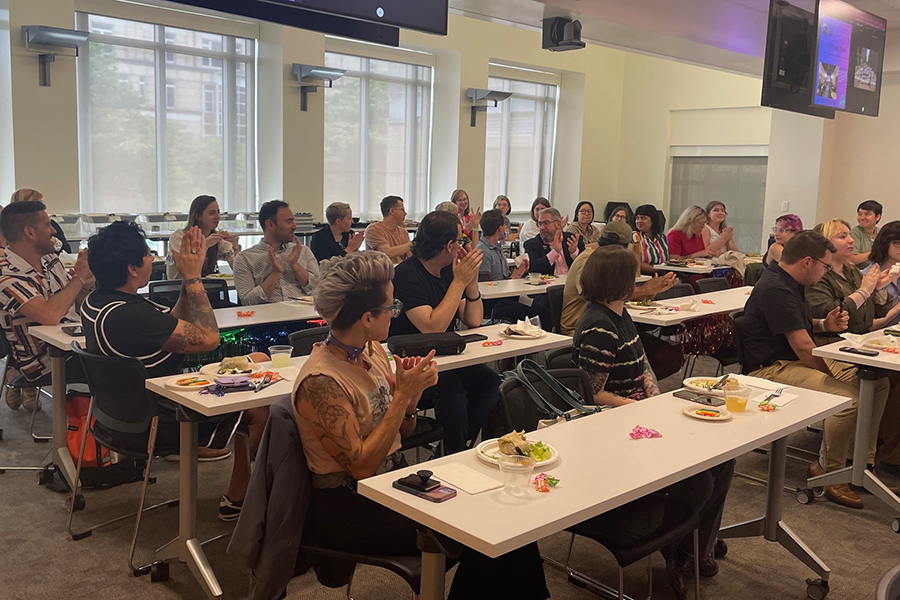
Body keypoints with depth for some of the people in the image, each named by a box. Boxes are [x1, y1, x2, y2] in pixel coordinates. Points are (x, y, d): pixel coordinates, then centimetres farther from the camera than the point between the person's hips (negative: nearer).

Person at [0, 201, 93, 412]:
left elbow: (75, 303, 15)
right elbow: (50, 315, -33)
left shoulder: (50, 258, 6)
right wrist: (79, 277, -19)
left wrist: (86, 283, -9)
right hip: (46, 361, -8)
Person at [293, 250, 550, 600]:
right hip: (350, 511, -7)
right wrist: (403, 394, -23)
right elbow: (361, 466, -22)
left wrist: (412, 392, -12)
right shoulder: (320, 381, -22)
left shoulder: (372, 351, 2)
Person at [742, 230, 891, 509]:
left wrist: (825, 324, 9)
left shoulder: (790, 284, 13)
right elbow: (802, 346, -23)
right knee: (848, 398, -29)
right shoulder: (775, 290, -22)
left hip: (796, 360, 11)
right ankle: (828, 470, -8)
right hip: (773, 368, -11)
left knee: (877, 383, 6)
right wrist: (834, 376, -12)